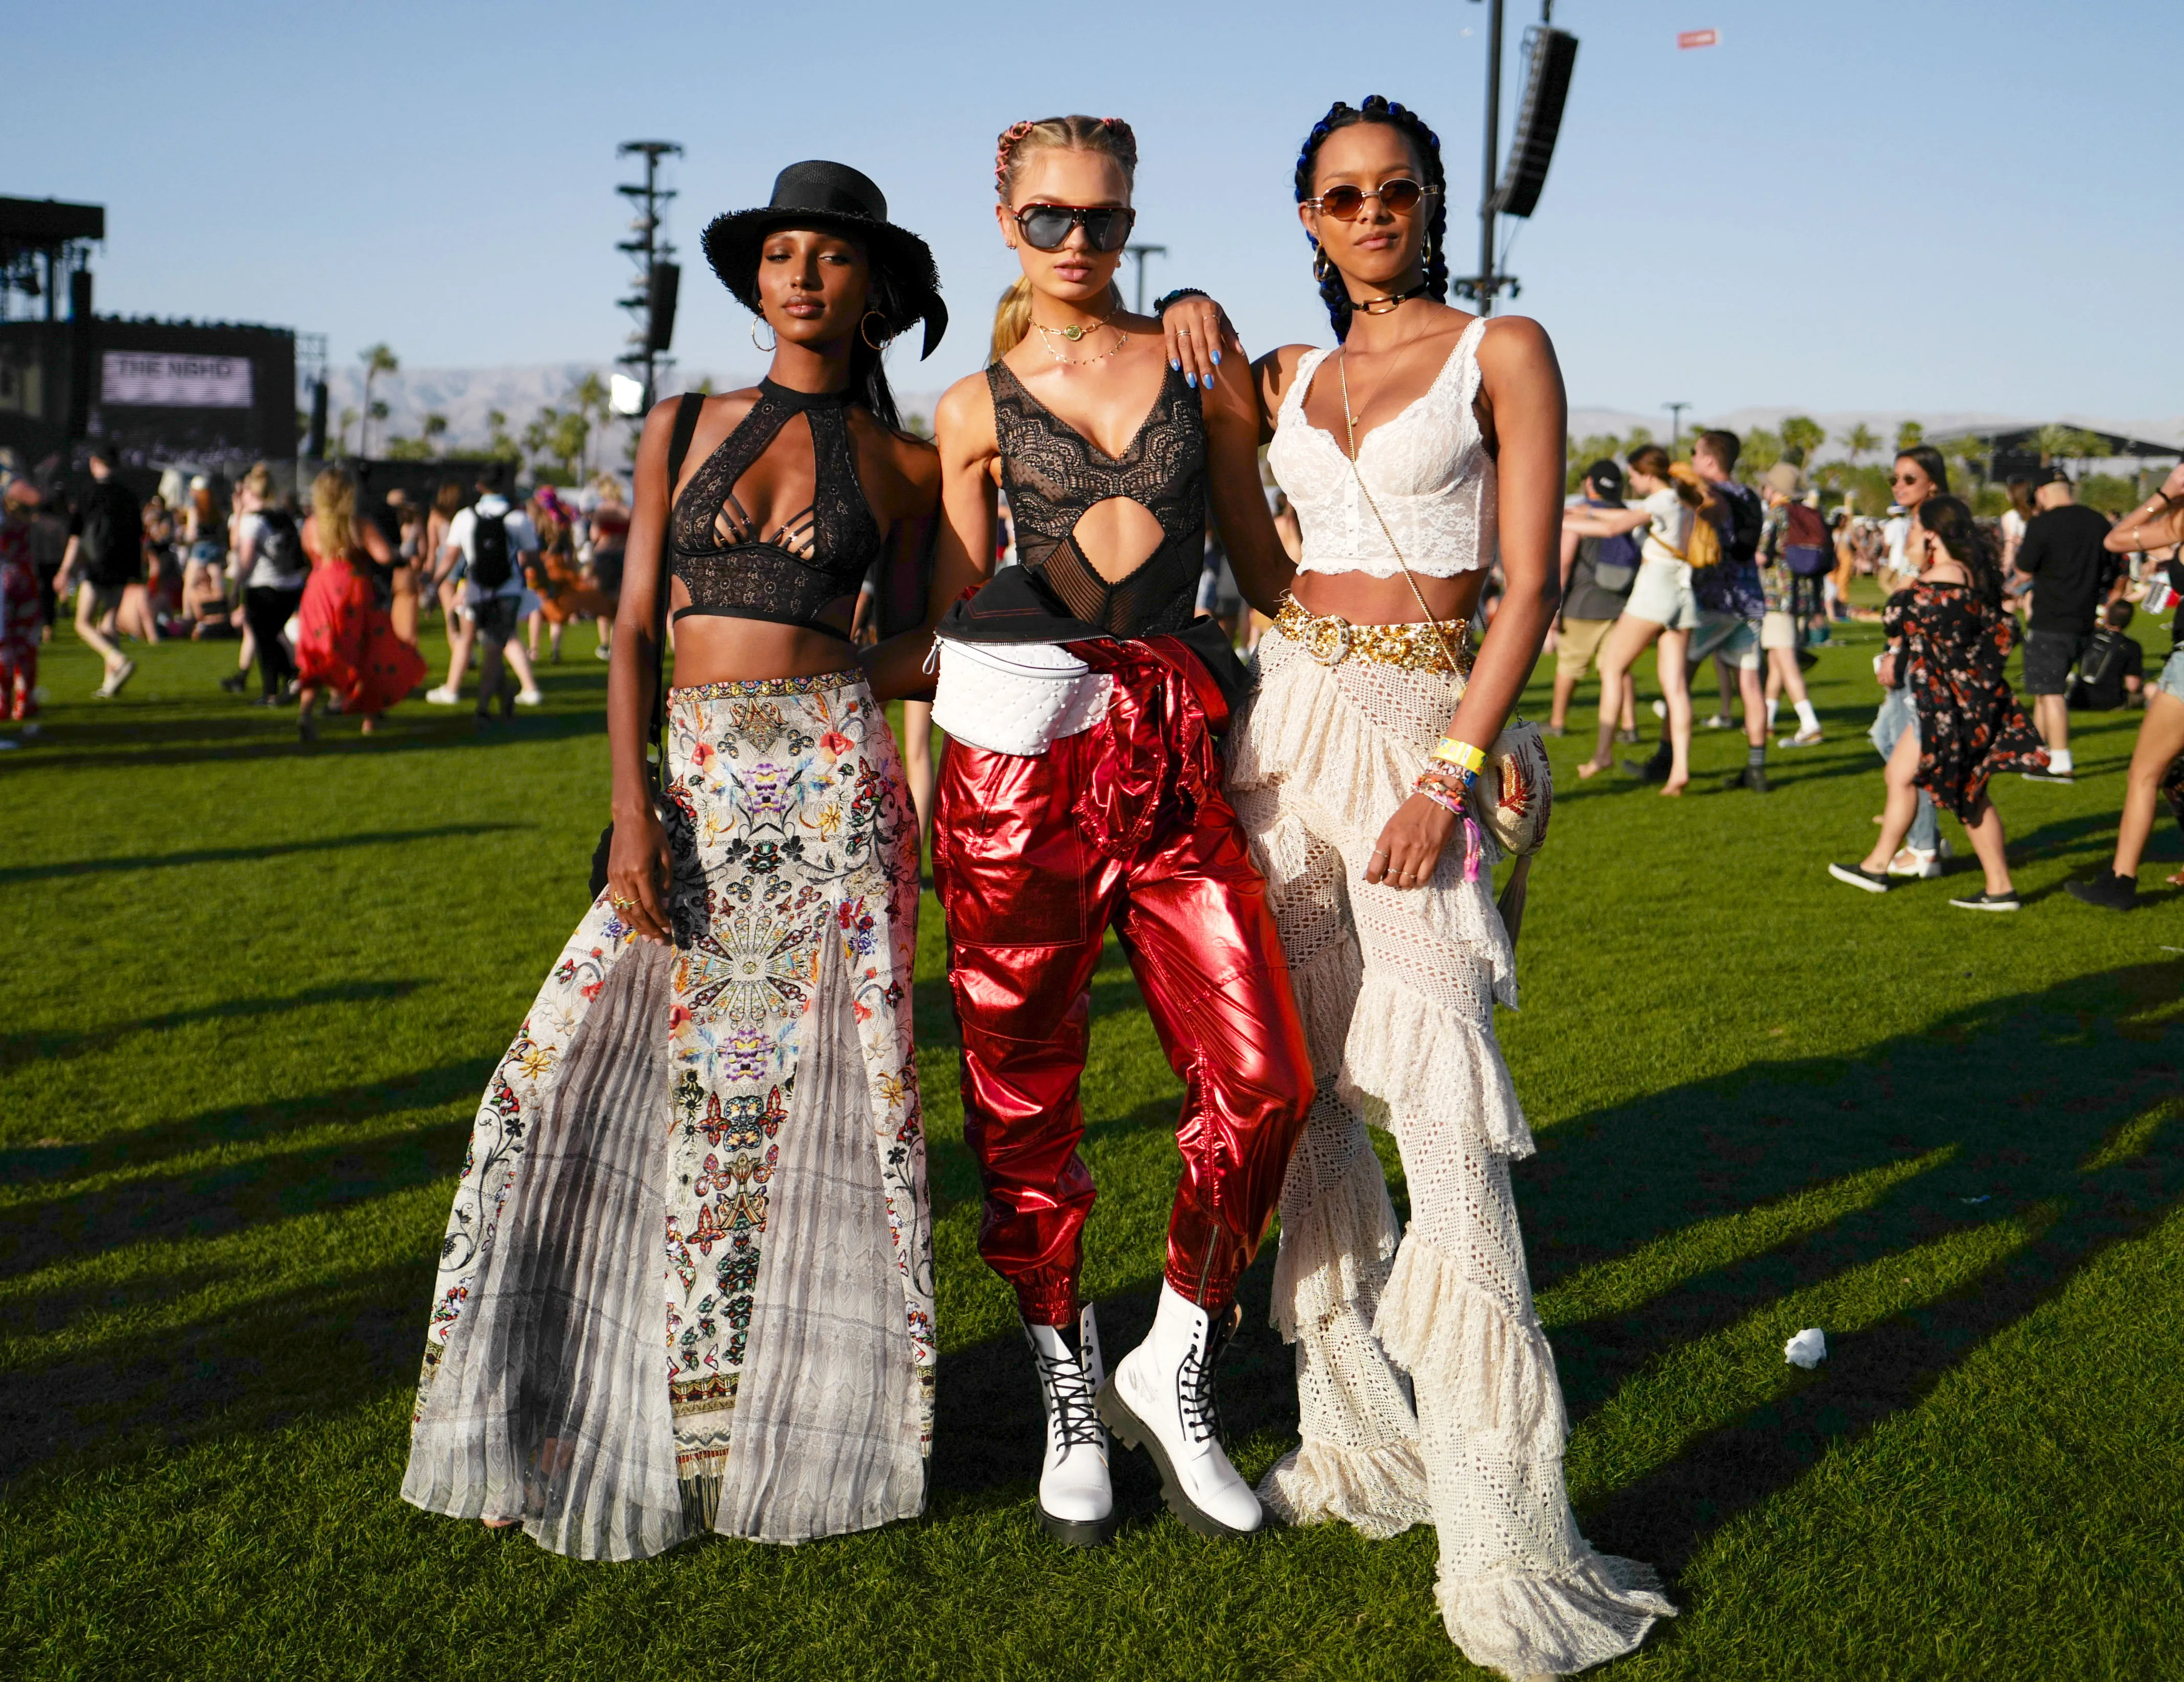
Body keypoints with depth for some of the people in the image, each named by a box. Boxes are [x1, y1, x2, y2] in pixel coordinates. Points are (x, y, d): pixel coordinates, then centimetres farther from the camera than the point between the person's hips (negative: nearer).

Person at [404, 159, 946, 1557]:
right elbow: (635, 633, 4)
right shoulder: (681, 431, 10)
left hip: (836, 783, -2)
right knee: (583, 1072, -2)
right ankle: (667, 1417, 14)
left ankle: (793, 1420, 16)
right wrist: (633, 804, -7)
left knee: (832, 1091, -1)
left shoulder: (903, 468, 7)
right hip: (696, 791, 2)